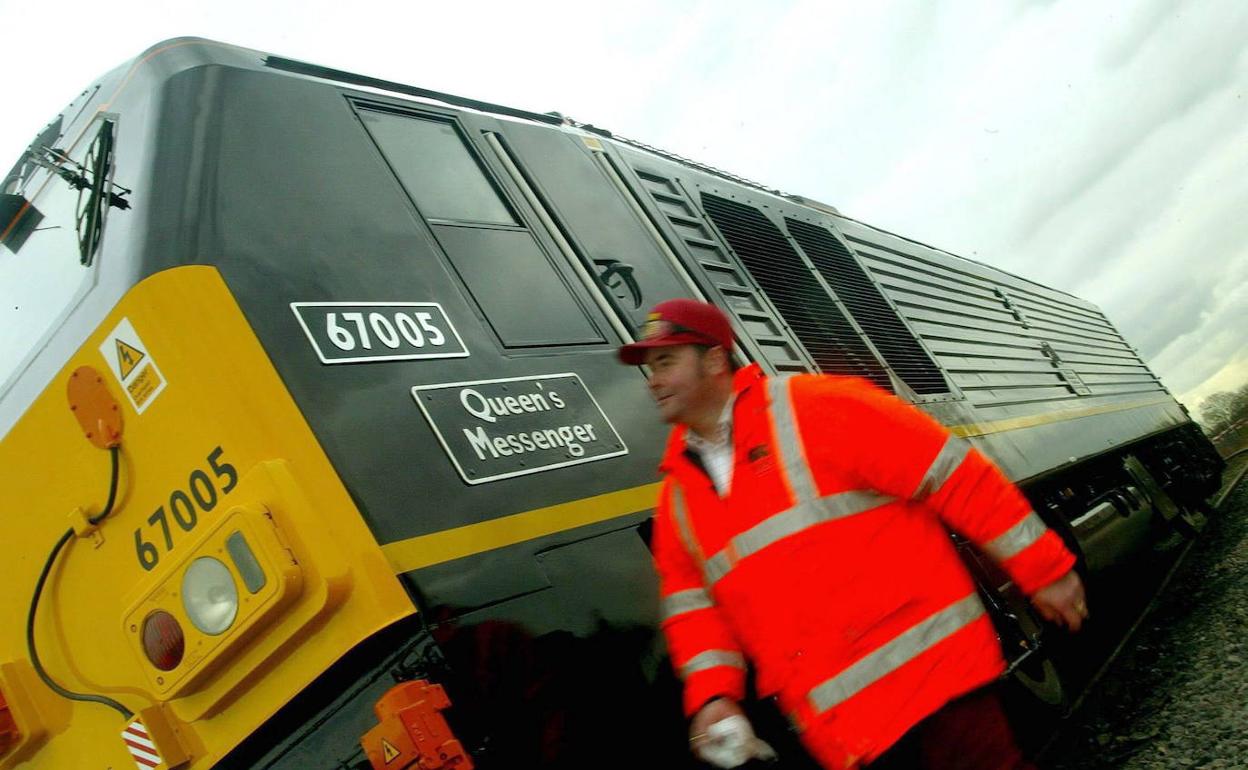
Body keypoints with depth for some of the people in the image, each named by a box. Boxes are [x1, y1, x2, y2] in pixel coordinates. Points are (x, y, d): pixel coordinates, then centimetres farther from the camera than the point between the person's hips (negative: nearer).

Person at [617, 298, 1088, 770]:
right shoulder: (677, 497, 10)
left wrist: (1042, 570, -6)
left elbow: (955, 476, -9)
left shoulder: (813, 406, -10)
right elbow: (692, 606, 12)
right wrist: (711, 695, -3)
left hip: (930, 667, -5)